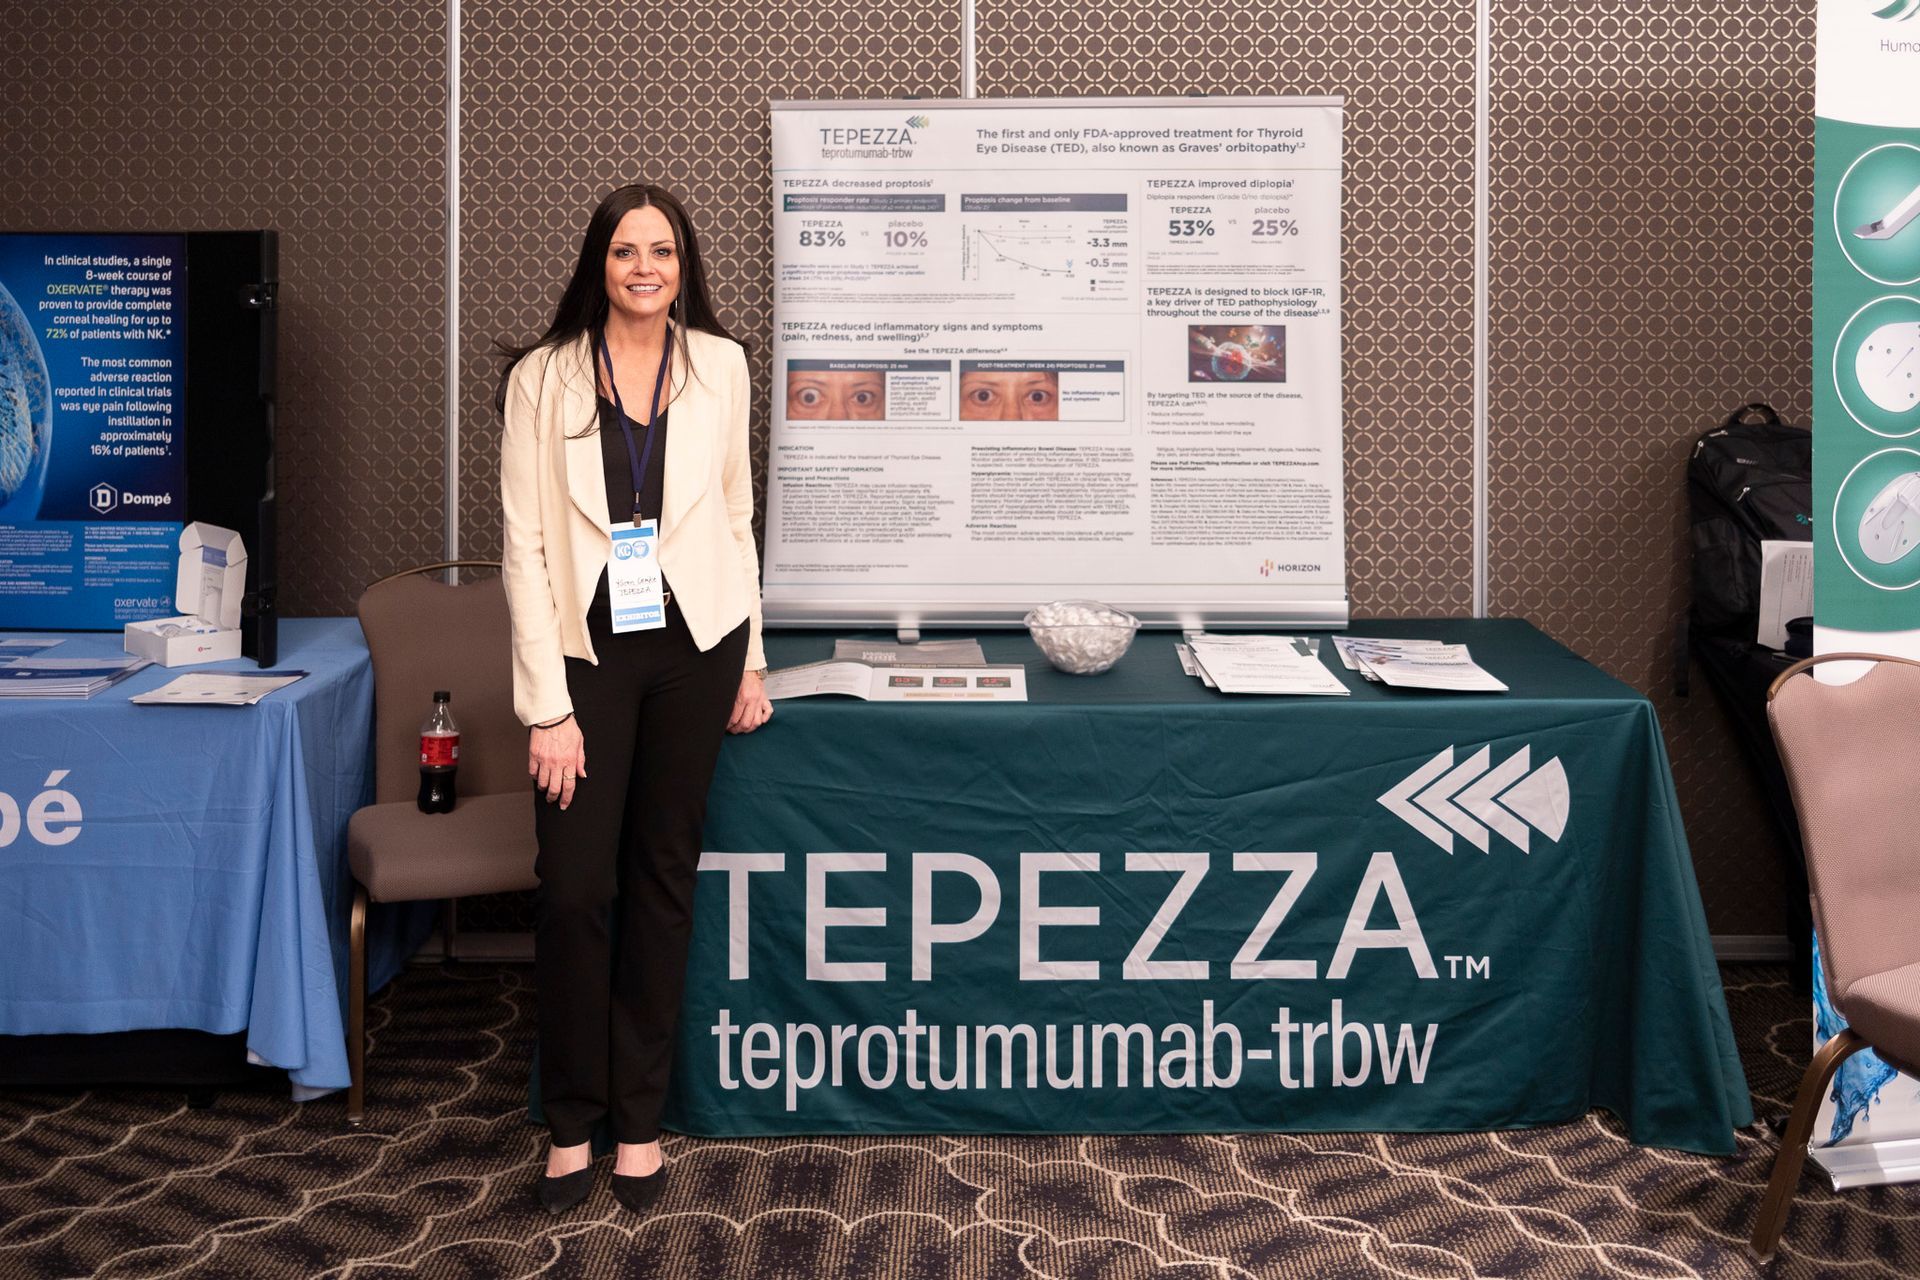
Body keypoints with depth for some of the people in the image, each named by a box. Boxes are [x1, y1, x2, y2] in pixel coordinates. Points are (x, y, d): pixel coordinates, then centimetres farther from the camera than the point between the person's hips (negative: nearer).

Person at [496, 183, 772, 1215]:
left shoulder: (719, 366, 3)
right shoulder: (542, 379, -5)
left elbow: (736, 516, 10)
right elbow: (525, 547, -7)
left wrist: (750, 659, 9)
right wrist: (549, 707, -11)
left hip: (692, 645, 2)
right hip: (586, 651, -2)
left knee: (662, 878, 8)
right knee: (574, 888, -4)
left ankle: (638, 1118, 20)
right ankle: (572, 1121, 14)